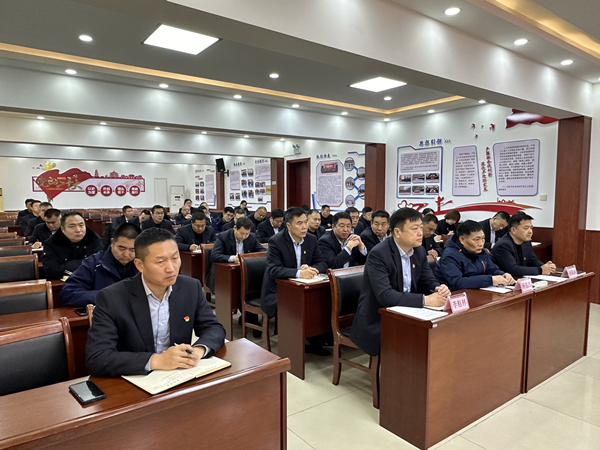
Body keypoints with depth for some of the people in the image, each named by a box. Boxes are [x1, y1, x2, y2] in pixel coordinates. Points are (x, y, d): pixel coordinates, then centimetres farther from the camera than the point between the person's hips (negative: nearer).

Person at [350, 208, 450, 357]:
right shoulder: (378, 254, -20)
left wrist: (439, 289, -14)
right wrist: (425, 300, -33)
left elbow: (428, 281, 11)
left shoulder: (419, 251, 3)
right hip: (377, 321, -7)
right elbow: (384, 295, -29)